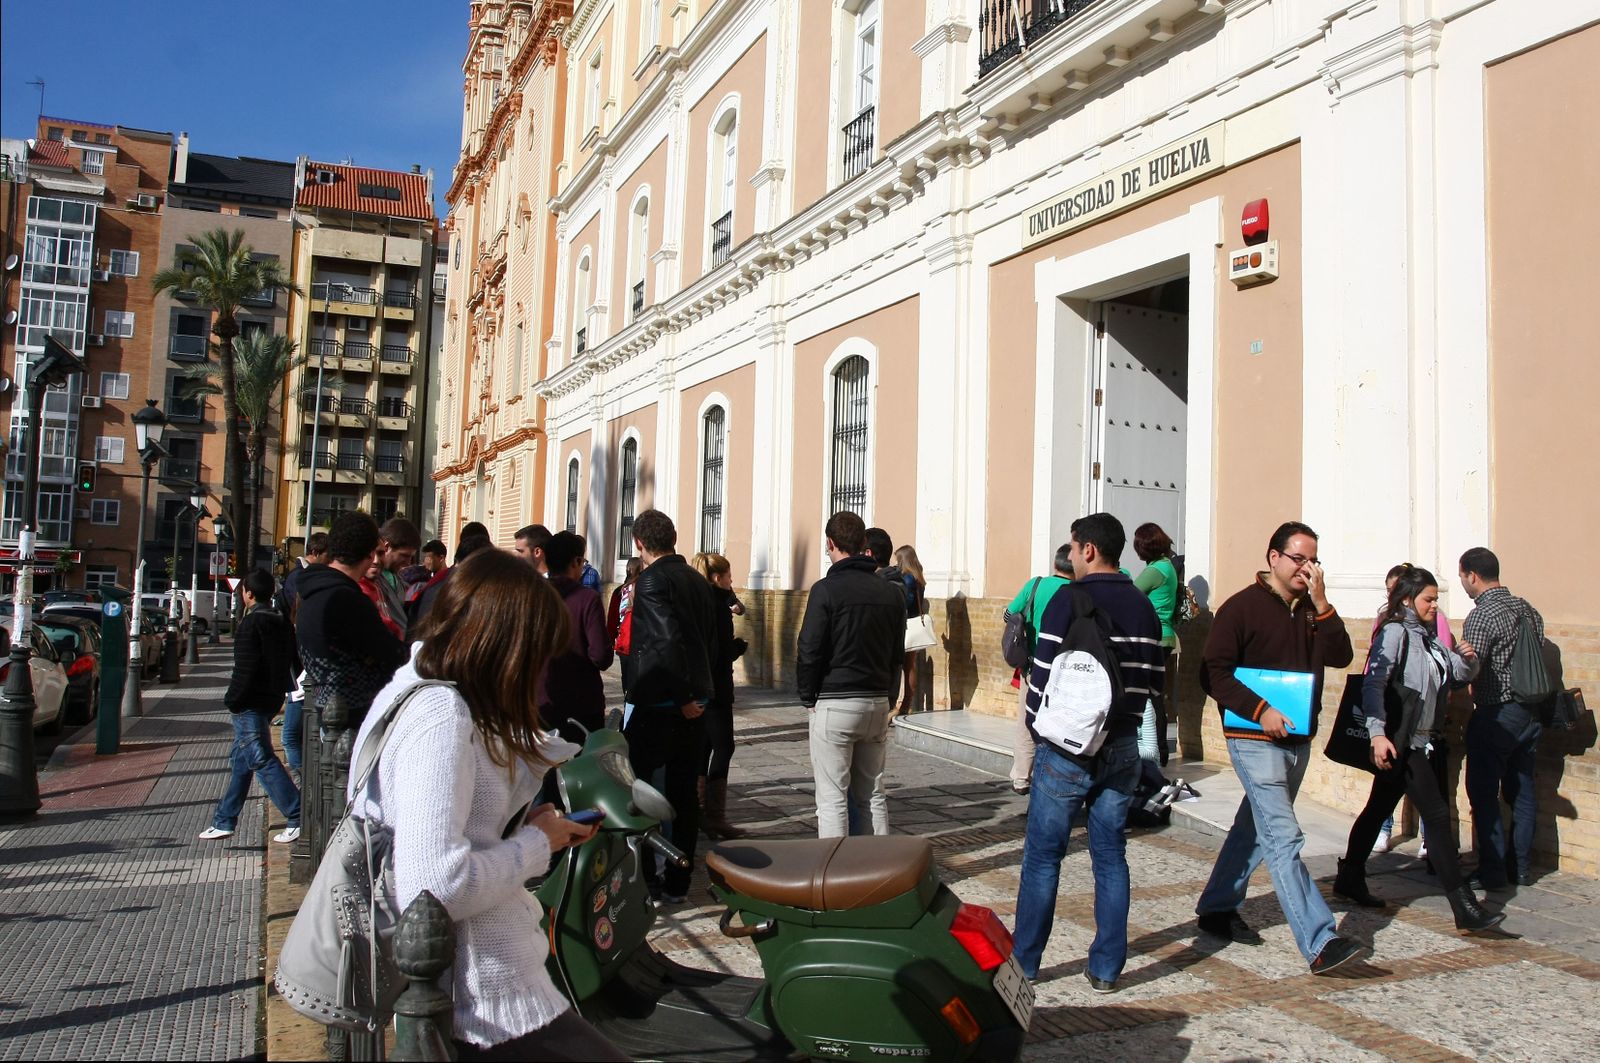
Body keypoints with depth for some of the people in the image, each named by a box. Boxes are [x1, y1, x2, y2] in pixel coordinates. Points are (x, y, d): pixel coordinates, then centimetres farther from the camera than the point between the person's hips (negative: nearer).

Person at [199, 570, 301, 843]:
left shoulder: (252, 622, -15)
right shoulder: (280, 621, 10)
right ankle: (224, 820, 26)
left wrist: (232, 698, -13)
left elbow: (246, 667, -20)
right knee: (242, 759, 17)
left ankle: (298, 818, -12)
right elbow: (289, 661, 14)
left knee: (262, 760, -8)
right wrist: (280, 690, 19)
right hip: (270, 699, 9)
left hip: (250, 704, -9)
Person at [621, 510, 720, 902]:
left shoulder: (652, 579, -12)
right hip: (694, 704, 7)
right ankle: (677, 883, 18)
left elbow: (668, 640, -22)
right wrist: (696, 693, 16)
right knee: (685, 792, 11)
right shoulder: (700, 582, 11)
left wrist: (682, 697, -16)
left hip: (657, 704, -7)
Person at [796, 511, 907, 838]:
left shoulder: (827, 589, -11)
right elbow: (897, 654, 12)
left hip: (834, 704, -6)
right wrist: (887, 696, 16)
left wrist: (808, 698, 2)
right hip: (878, 704, 6)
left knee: (832, 799, 1)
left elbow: (809, 651, -11)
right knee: (873, 794, 15)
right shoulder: (892, 593, 7)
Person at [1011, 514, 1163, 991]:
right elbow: (1153, 679, 7)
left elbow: (1044, 673, -14)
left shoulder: (1069, 600, -12)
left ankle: (1023, 962, 14)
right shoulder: (1144, 608, 6)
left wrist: (1036, 726, 1)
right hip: (1122, 747, 5)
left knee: (1043, 855, 5)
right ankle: (1106, 968, 16)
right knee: (1110, 855, 11)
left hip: (1067, 747, -5)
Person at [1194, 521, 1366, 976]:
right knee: (1284, 839, -11)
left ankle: (1216, 908, 30)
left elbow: (1340, 656, -2)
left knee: (1255, 828, 16)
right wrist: (1260, 710, -20)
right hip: (1256, 739, -7)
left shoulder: (1311, 610, 11)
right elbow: (1213, 672, -12)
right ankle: (1320, 945, -13)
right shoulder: (1243, 606, -9)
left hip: (1298, 739, 7)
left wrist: (1321, 603, -11)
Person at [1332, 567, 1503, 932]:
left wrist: (1468, 659, -3)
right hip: (1399, 741, -9)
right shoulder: (1395, 632, -13)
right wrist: (1378, 733, -30)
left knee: (1379, 809, 16)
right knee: (1437, 815, -10)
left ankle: (1350, 880, 28)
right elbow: (1373, 684, -21)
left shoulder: (1427, 637, 13)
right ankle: (1464, 908, -7)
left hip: (1417, 740, 9)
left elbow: (1459, 675, 20)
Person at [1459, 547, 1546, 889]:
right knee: (1522, 791, 14)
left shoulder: (1481, 616, -17)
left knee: (1484, 794, 0)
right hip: (1530, 712, 8)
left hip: (1496, 715, -8)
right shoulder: (1528, 609, 7)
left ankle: (1492, 871, 3)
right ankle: (1521, 868, 22)